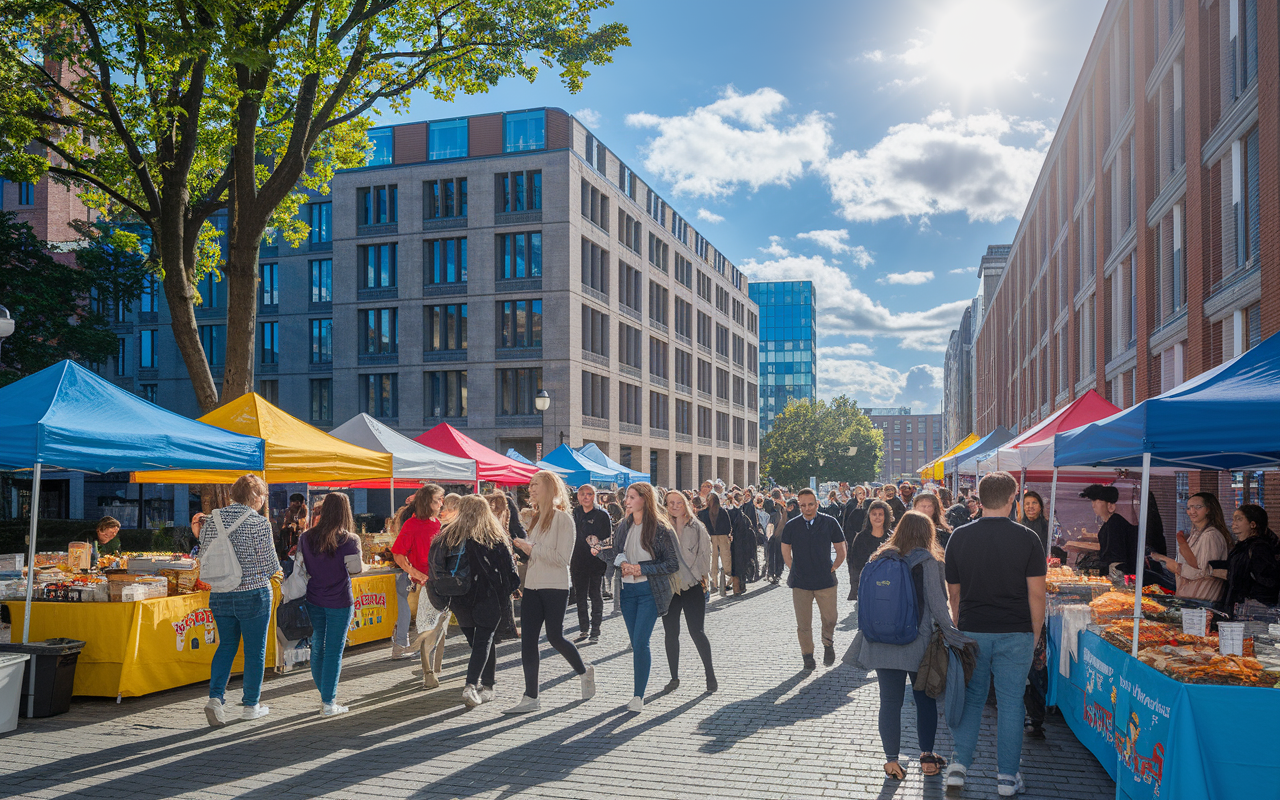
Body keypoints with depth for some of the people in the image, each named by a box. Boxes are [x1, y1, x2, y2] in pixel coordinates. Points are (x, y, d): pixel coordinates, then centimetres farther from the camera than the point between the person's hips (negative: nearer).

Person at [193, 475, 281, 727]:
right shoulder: (259, 523, -14)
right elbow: (269, 565, -12)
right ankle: (251, 706, 17)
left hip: (220, 595, 5)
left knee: (226, 645, 18)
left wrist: (198, 533, 18)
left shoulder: (211, 520, 1)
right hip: (253, 594, -5)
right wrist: (274, 573, 9)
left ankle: (215, 697, 3)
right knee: (255, 650, 8)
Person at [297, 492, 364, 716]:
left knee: (317, 647, 16)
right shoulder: (349, 540, -13)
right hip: (339, 601, -4)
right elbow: (356, 569, -13)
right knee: (334, 651, 3)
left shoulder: (306, 537, -1)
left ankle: (324, 695, 27)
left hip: (313, 599, 4)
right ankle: (328, 703, 6)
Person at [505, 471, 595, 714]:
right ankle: (531, 697, 5)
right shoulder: (535, 518, 14)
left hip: (555, 588, -7)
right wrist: (521, 545, 4)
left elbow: (563, 558, -17)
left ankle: (585, 672, 29)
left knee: (555, 637, 1)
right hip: (532, 587, 7)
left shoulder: (562, 518, -10)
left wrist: (532, 548, -15)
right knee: (527, 640, 0)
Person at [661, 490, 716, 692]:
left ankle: (710, 674, 10)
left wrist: (704, 577, 0)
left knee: (696, 631, -5)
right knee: (671, 634, 7)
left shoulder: (696, 528, 1)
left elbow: (705, 553, 3)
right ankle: (674, 677, 20)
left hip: (693, 586, -2)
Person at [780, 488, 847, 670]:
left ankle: (828, 644, 32)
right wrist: (796, 570, 6)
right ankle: (807, 655, 19)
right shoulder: (791, 526, 0)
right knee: (803, 623, 3)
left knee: (830, 618, 4)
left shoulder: (830, 523, -2)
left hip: (825, 580, 0)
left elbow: (841, 550, 8)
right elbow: (786, 552, 14)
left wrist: (833, 568, 2)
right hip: (800, 582, 0)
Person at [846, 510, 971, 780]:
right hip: (918, 643, -3)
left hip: (882, 643, 3)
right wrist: (950, 634, -2)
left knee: (890, 702, 7)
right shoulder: (927, 561, -8)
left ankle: (892, 761, 12)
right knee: (925, 700, 14)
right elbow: (936, 603, -11)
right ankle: (927, 757, 22)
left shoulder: (878, 560, 3)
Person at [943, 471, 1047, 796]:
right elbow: (1036, 593, -6)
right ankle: (1007, 777, 14)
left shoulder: (960, 537, -2)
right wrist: (1035, 636, 4)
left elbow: (953, 593, 5)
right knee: (1010, 703, 7)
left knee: (971, 699, 13)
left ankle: (959, 766, 13)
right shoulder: (1026, 538, -8)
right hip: (1015, 635, -2)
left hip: (971, 632, 2)